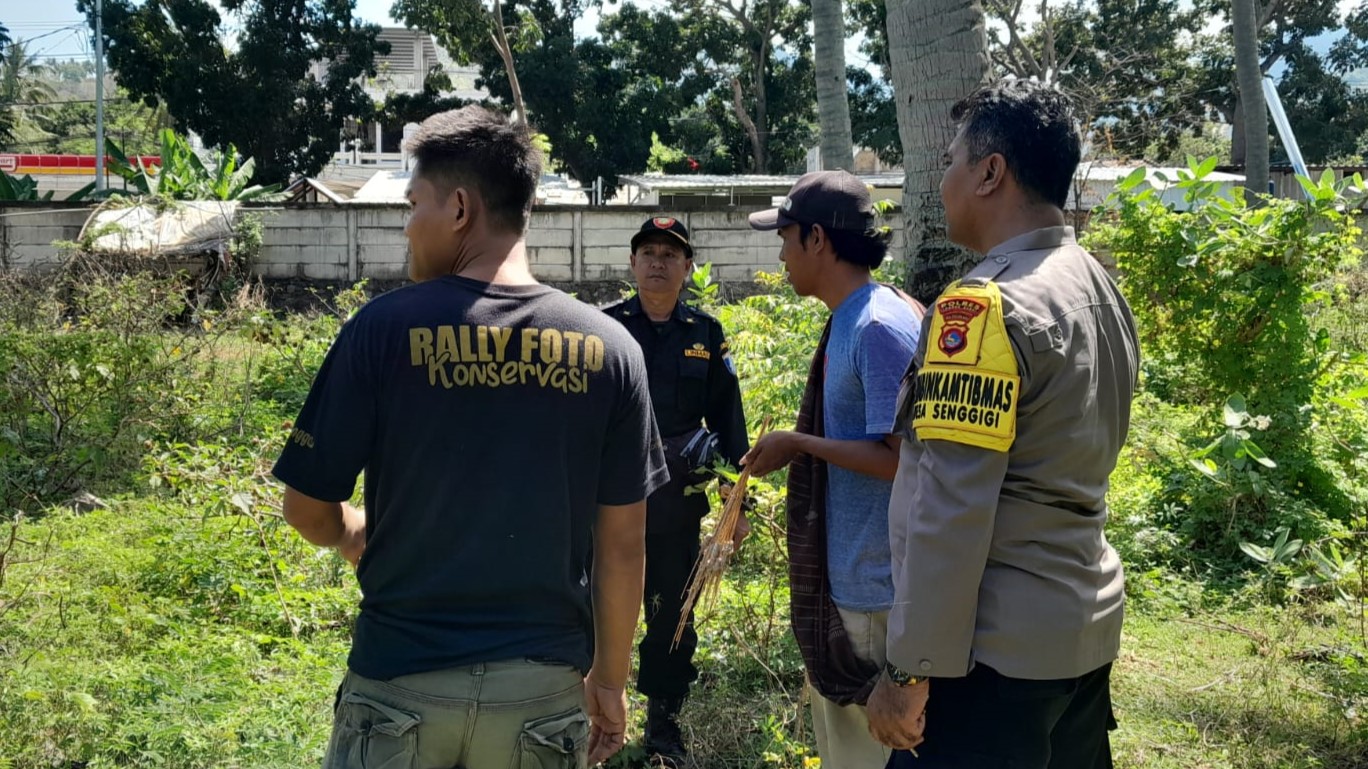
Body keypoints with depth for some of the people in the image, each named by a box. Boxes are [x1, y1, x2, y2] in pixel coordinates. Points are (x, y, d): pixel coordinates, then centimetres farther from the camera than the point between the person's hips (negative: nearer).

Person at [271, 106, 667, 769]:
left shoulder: (383, 328, -10)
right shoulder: (609, 347, -5)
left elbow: (308, 510, -3)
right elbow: (623, 544, -1)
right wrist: (609, 679, 11)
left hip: (401, 676, -2)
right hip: (543, 686, 2)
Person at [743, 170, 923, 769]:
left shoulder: (879, 326, -20)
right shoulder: (849, 319, 9)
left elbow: (904, 457, -24)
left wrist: (799, 444, -17)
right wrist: (798, 448, 7)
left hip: (875, 583, -10)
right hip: (842, 574, 10)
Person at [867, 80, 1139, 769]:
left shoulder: (985, 306, -19)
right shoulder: (1100, 289, 8)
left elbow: (952, 509, -22)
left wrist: (909, 669, -17)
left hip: (995, 647, -9)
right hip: (1088, 625, 9)